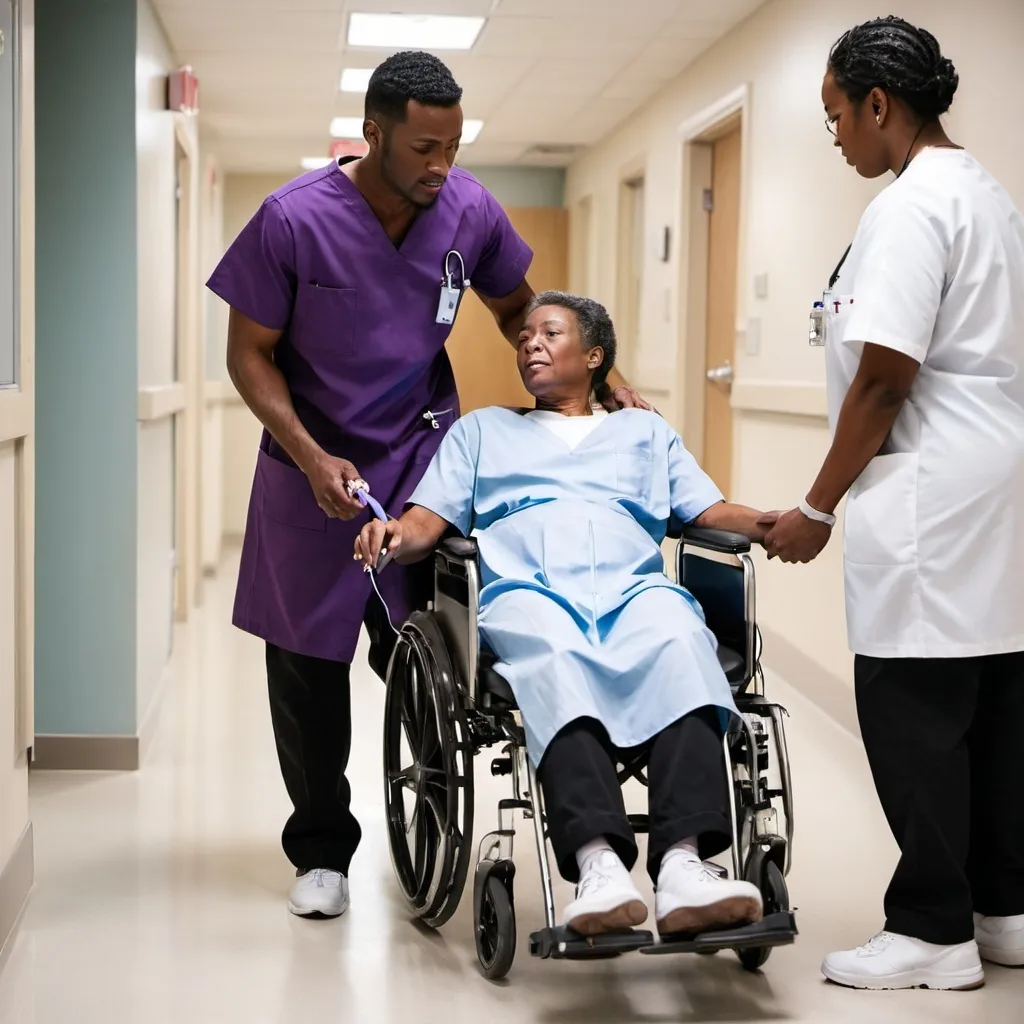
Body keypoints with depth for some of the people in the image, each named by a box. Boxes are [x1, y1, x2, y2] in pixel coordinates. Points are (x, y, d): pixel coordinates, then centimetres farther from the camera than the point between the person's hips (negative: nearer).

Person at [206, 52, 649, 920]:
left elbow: (517, 309, 11)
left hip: (422, 456, 1)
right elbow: (250, 353, -9)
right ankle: (322, 849, 23)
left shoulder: (470, 208, -9)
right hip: (313, 466, -1)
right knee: (306, 663, 7)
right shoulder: (294, 219, -17)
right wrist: (313, 459, -20)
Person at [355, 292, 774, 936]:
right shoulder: (483, 430, 34)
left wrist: (767, 524, -2)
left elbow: (709, 511, 21)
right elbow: (428, 524, 20)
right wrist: (393, 537, -4)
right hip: (527, 587, -1)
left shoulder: (647, 431, 35)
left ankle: (683, 864, -53)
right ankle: (598, 865, -55)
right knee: (554, 657, -40)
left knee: (679, 642, -37)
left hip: (633, 586, 1)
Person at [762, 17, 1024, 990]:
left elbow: (885, 375, -18)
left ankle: (935, 930, 3)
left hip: (934, 496, -10)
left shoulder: (909, 208, -13)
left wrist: (819, 508, -10)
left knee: (915, 714, -3)